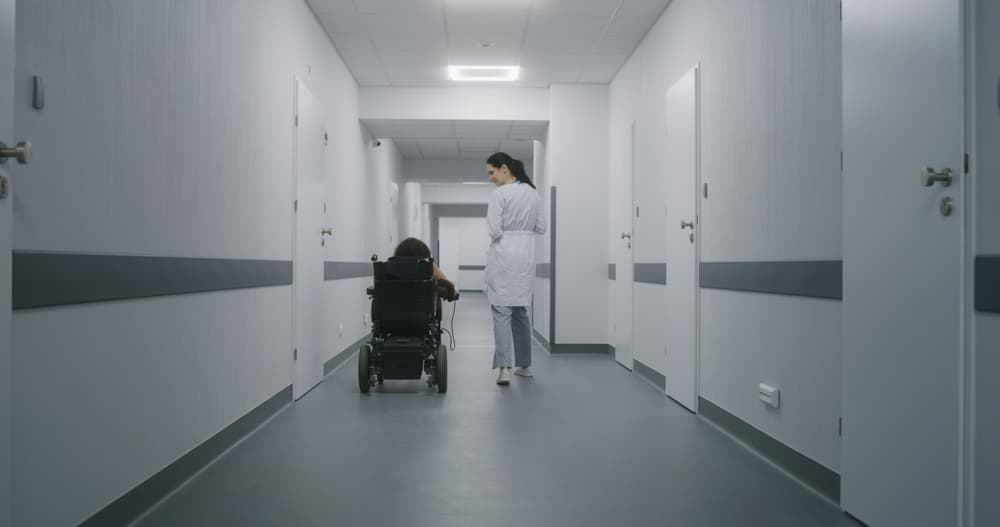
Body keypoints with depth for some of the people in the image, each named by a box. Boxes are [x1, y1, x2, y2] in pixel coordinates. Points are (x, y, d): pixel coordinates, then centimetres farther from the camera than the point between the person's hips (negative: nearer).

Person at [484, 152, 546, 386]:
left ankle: (504, 367, -12)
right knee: (520, 310, 17)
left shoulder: (499, 194, -11)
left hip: (503, 256, -6)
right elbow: (540, 228, 14)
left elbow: (494, 231, -14)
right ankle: (524, 364, 23)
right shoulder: (533, 193, 10)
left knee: (501, 311, -4)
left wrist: (504, 232, 7)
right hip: (526, 255, 6)